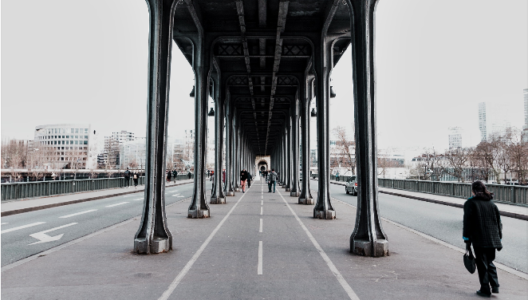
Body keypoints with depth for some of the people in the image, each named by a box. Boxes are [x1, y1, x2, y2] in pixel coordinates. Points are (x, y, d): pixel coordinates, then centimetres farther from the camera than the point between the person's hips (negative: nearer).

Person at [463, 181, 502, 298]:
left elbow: (467, 223, -8)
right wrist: (499, 239, 18)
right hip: (492, 240, 5)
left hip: (479, 241, -5)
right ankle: (495, 286, 12)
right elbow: (499, 223, 13)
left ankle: (485, 290, 9)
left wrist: (467, 241, -3)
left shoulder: (470, 203, -5)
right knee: (490, 262, 19)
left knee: (482, 265, 4)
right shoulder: (492, 204, 11)